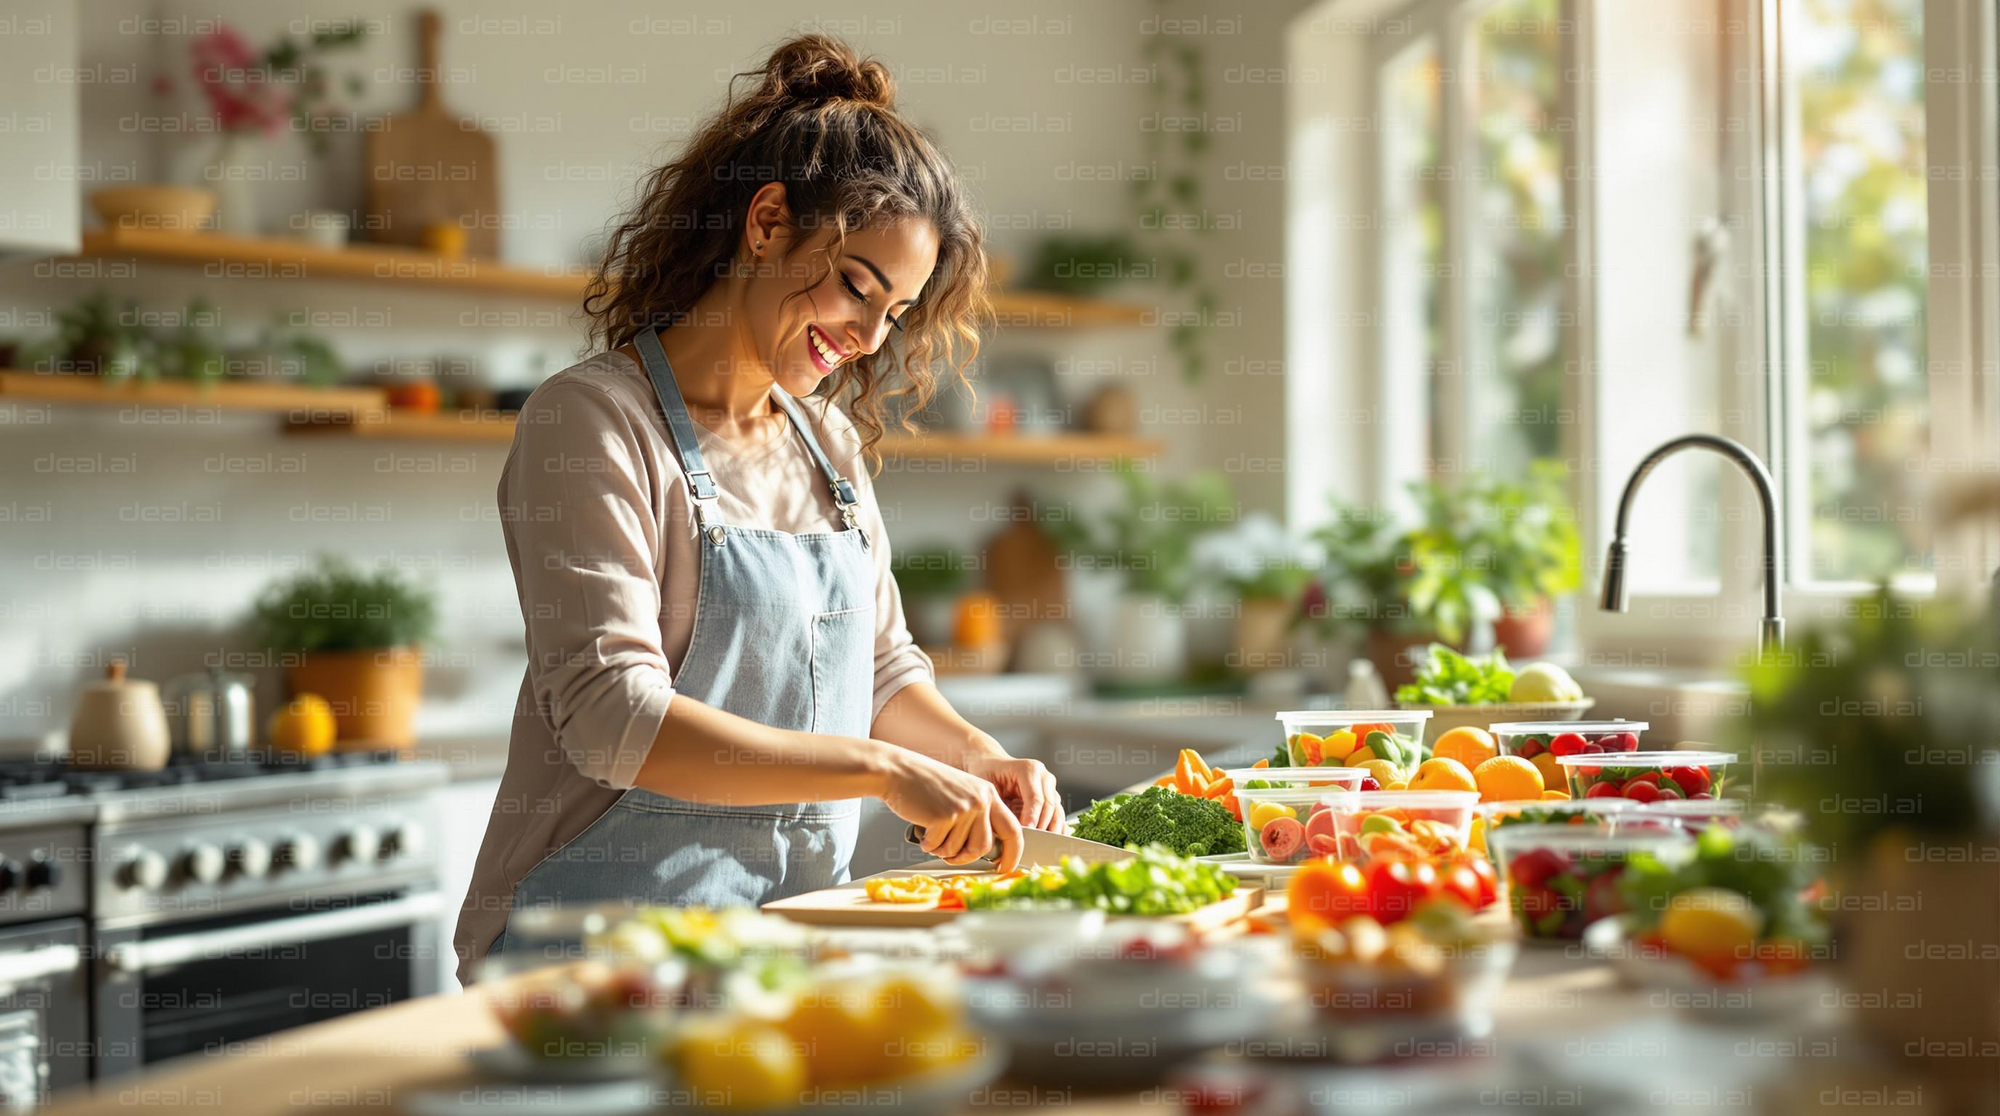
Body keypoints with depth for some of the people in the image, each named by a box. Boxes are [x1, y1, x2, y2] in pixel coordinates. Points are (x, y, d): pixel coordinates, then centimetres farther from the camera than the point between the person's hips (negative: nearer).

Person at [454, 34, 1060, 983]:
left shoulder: (831, 443, 15)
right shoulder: (591, 421, -8)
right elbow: (612, 715, -18)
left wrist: (977, 761, 4)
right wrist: (884, 771, -21)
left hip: (791, 944, 7)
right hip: (602, 941, -7)